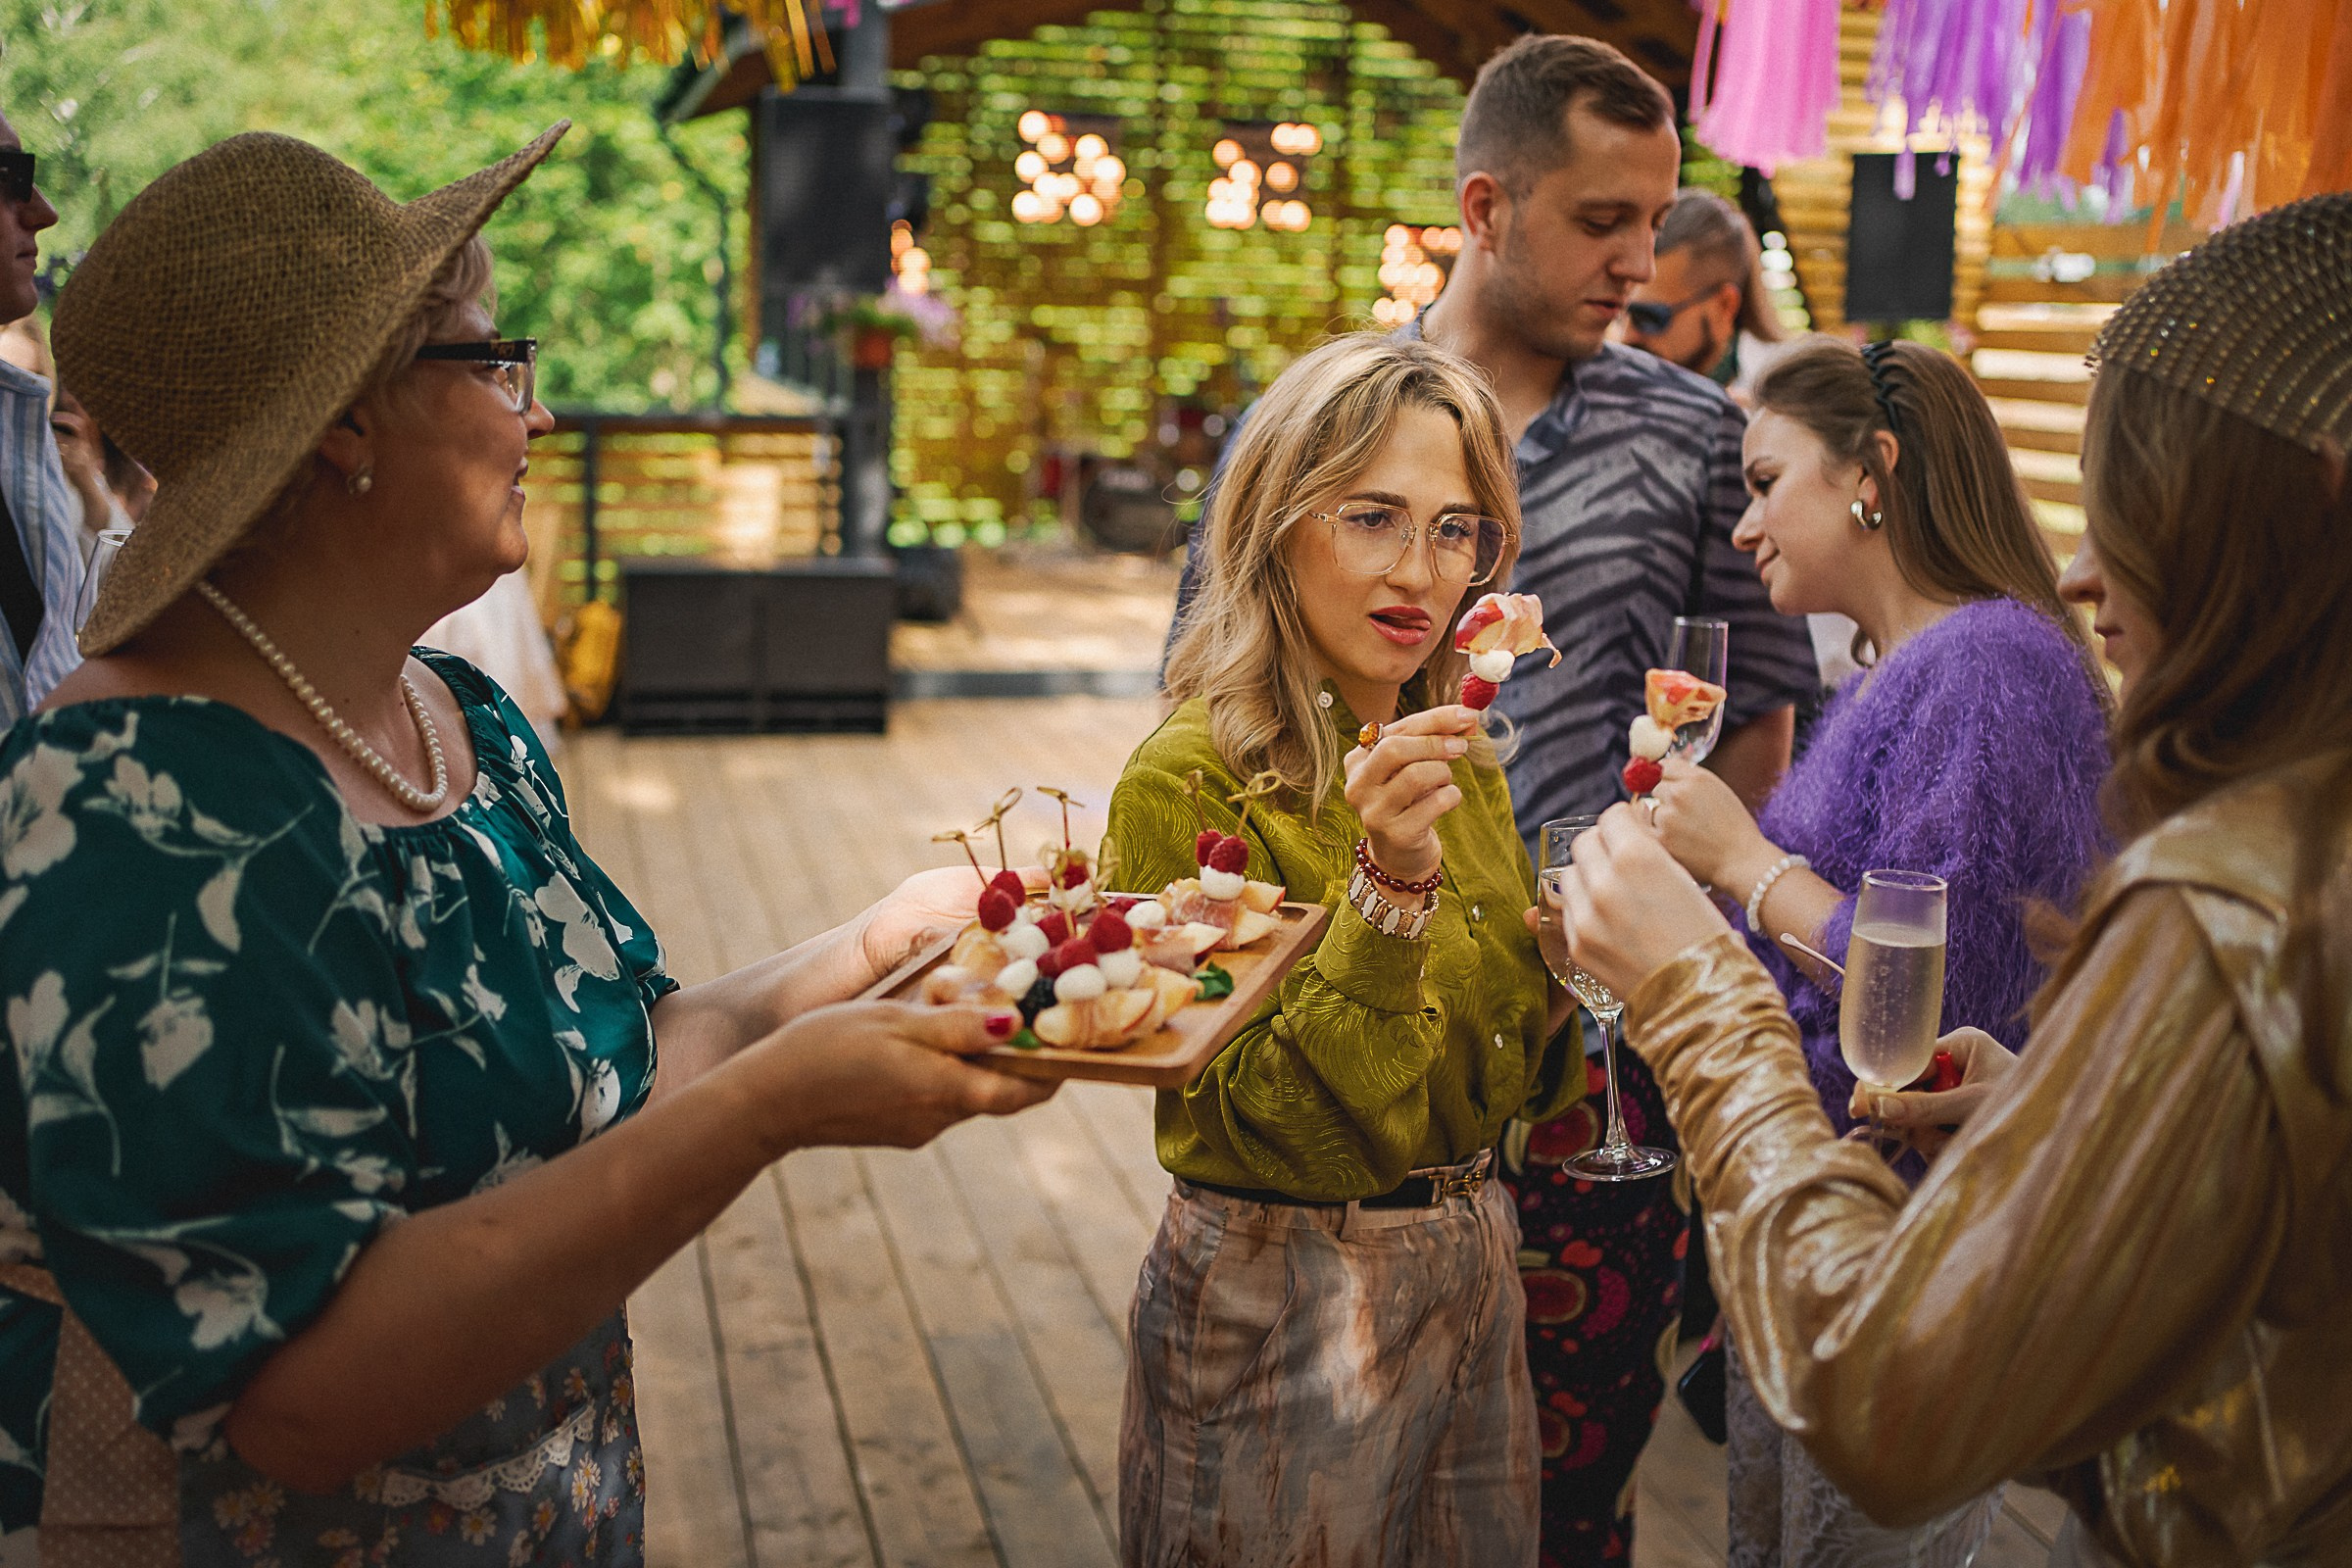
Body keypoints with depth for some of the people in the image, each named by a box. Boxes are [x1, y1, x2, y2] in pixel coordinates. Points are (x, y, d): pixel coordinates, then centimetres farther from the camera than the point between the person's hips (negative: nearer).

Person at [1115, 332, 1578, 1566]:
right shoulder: (1192, 781, -19)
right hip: (1283, 1301, -7)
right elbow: (1275, 1118, -24)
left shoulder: (1455, 752, 4)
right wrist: (1387, 885, -34)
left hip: (1472, 1268, 7)